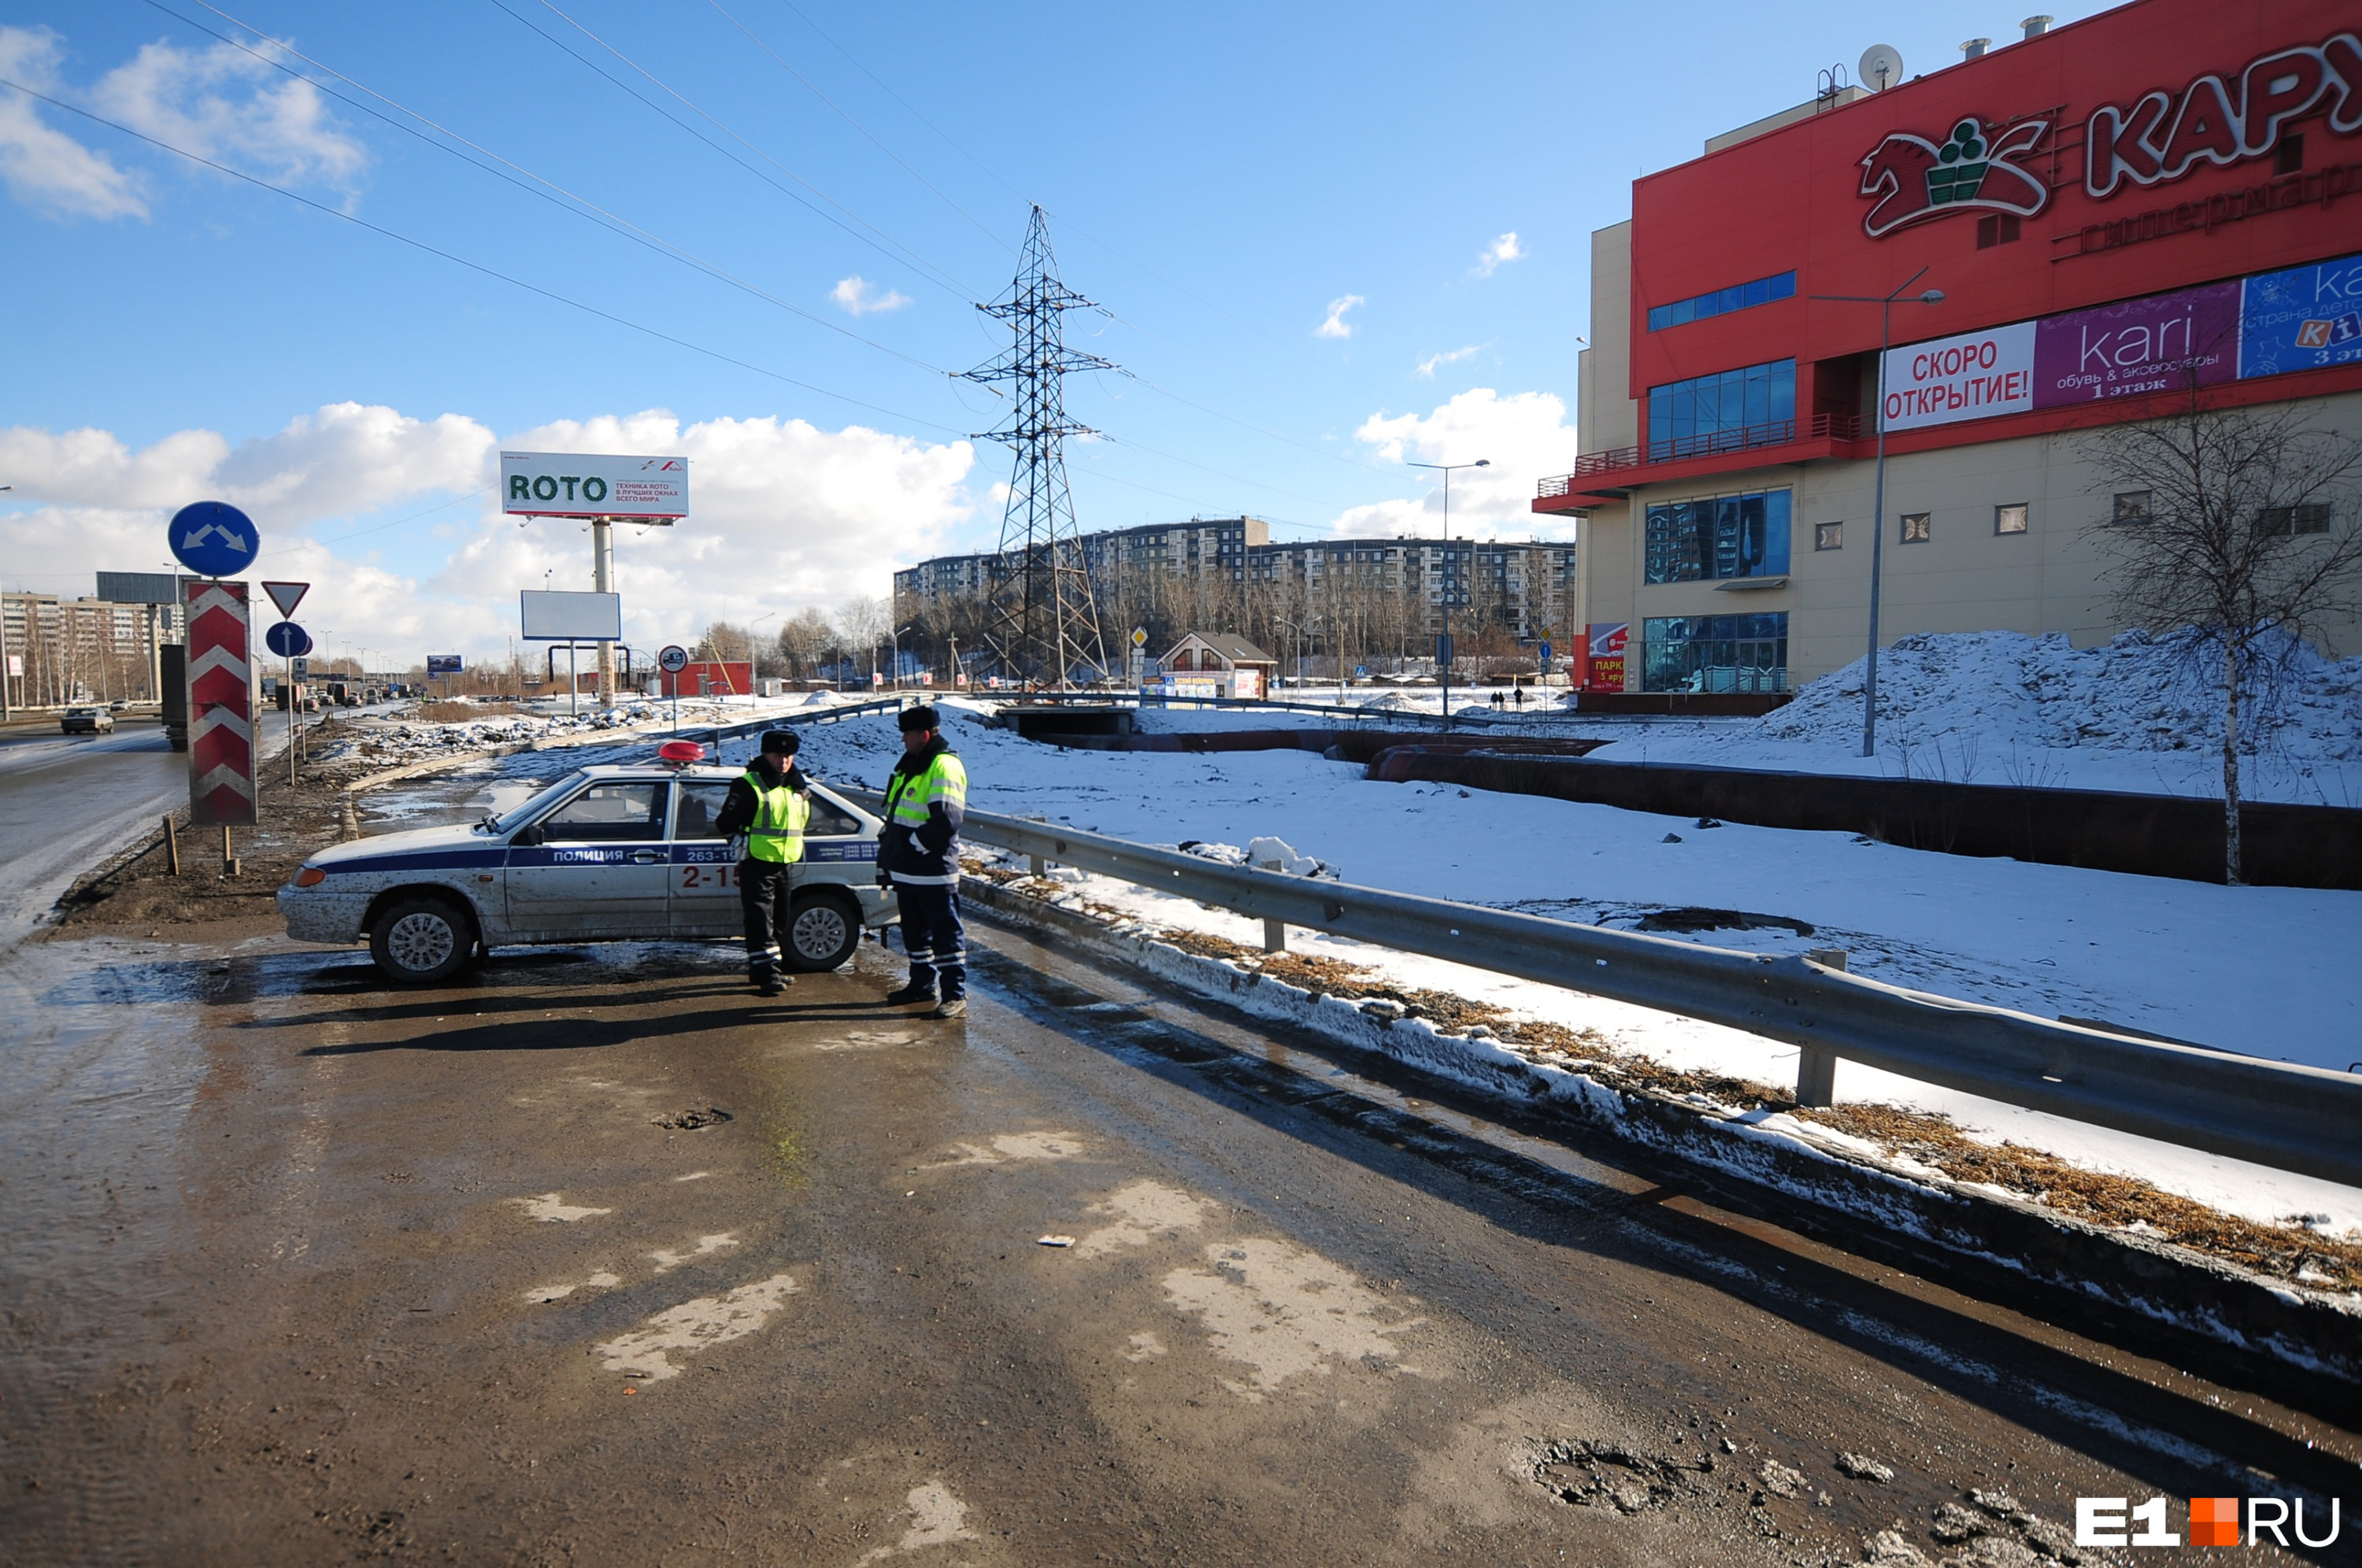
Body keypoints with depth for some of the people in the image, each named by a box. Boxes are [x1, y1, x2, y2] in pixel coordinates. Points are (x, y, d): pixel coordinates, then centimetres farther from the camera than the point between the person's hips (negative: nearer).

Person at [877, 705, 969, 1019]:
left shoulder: (945, 766, -14)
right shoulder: (910, 765, 18)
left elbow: (945, 820, -23)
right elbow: (894, 817, 24)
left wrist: (914, 844, -17)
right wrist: (886, 858, 19)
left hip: (933, 871, -10)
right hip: (905, 870, 10)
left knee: (945, 932, -5)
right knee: (914, 931, 18)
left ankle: (955, 994, -1)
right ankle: (922, 984, 31)